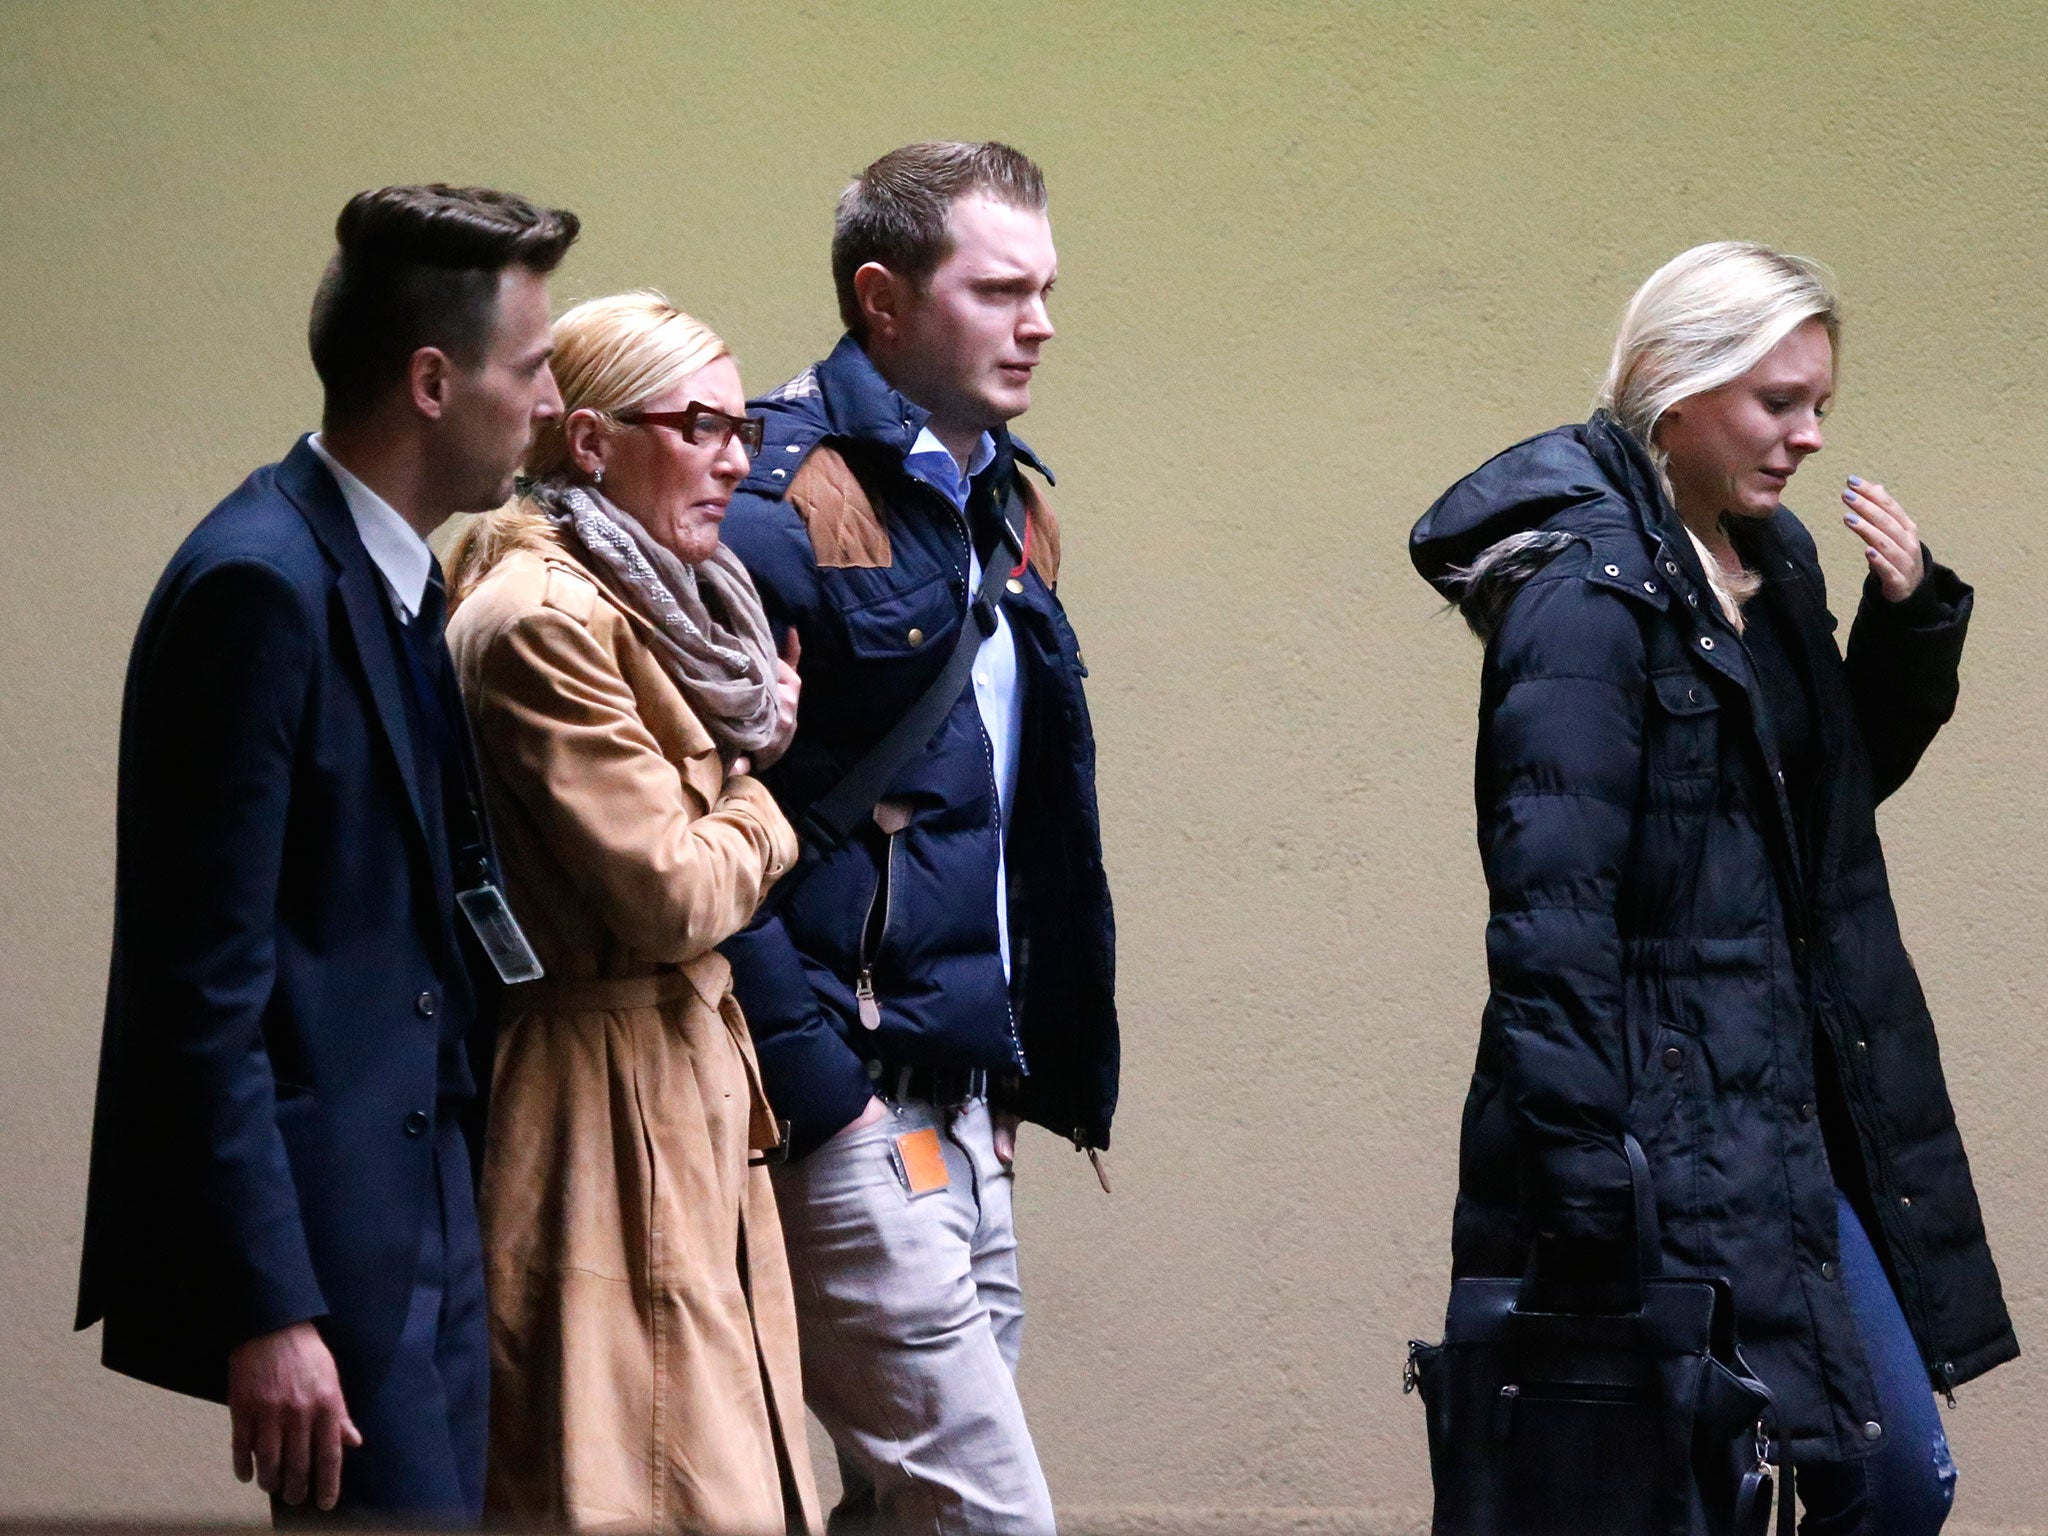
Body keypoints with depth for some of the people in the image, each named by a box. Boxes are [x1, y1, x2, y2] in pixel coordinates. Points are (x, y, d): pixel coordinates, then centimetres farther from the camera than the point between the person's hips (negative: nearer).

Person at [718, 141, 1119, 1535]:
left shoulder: (1010, 512, 16)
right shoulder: (783, 504, -13)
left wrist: (1020, 1074, 17)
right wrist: (818, 1089, -20)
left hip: (962, 1117, 9)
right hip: (846, 1111, -9)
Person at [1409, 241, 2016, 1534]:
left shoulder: (1770, 562, 10)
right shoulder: (1592, 594, -16)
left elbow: (1846, 782, 25)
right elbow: (1550, 906, -21)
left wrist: (1914, 617, 6)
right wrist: (1585, 1191, -24)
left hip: (1795, 1101, 9)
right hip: (1669, 1123, -9)